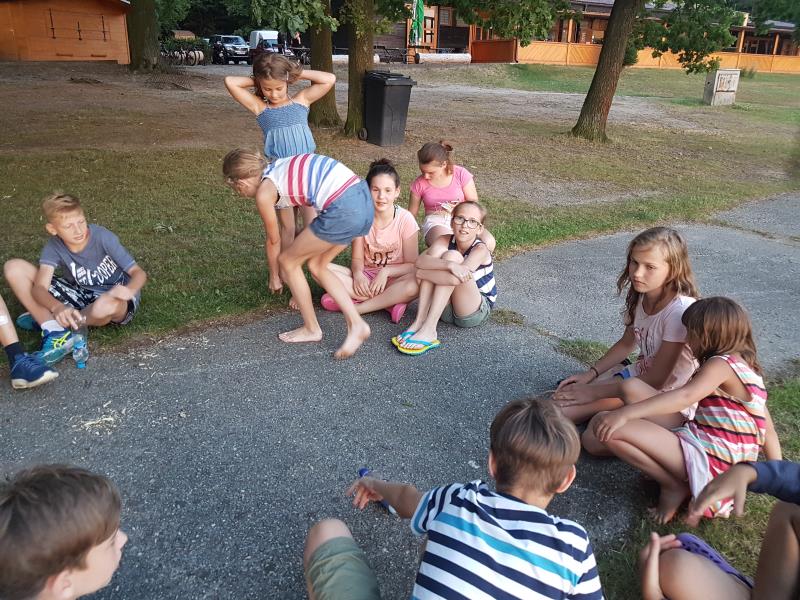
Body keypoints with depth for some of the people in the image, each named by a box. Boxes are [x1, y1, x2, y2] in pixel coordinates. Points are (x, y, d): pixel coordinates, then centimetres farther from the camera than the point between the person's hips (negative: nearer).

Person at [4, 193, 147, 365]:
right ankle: (54, 330, -18)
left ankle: (44, 318, -12)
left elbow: (138, 272, -20)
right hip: (82, 295, 3)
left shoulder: (103, 237, -20)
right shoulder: (54, 247, -12)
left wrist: (130, 290, -44)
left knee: (106, 305, -44)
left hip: (115, 298, -3)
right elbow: (39, 288, -24)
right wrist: (57, 307, -47)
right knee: (14, 268, -10)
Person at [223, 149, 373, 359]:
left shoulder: (263, 193, 1)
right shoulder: (279, 168, 22)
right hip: (364, 196, 8)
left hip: (343, 210, -8)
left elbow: (273, 240, 15)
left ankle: (311, 329, 26)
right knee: (316, 266, 23)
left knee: (288, 262, 13)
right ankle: (356, 325, 18)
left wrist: (274, 276, 33)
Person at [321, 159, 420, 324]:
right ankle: (390, 302, -22)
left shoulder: (405, 219, -12)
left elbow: (412, 265, -8)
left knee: (414, 284, -38)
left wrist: (385, 271, -23)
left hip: (394, 278, -2)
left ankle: (354, 307, -21)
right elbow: (357, 258, -2)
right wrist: (357, 273, -24)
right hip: (366, 277, 3)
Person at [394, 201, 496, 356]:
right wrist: (449, 265, -42)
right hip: (447, 309, 5)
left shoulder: (480, 250, -18)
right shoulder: (445, 241, -6)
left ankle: (428, 330, -32)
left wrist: (421, 274, -24)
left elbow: (456, 279, -34)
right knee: (437, 250, -16)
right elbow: (420, 261, -26)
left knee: (452, 255, -26)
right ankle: (419, 321, -25)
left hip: (476, 312, -4)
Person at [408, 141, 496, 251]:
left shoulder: (461, 174, -5)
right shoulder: (420, 184, -4)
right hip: (435, 223, -2)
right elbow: (411, 214, 5)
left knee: (489, 243, -28)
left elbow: (473, 203, 3)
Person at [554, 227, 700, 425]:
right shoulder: (640, 296, -5)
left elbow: (656, 379, -23)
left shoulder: (680, 311, -28)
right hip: (641, 375, 7)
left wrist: (596, 391, -20)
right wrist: (591, 374, 0)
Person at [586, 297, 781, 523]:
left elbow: (685, 397, -31)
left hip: (708, 460, -10)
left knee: (609, 428, -25)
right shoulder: (746, 367, 17)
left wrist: (624, 413, -40)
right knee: (632, 386, 6)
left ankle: (674, 486, -7)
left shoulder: (721, 364, -14)